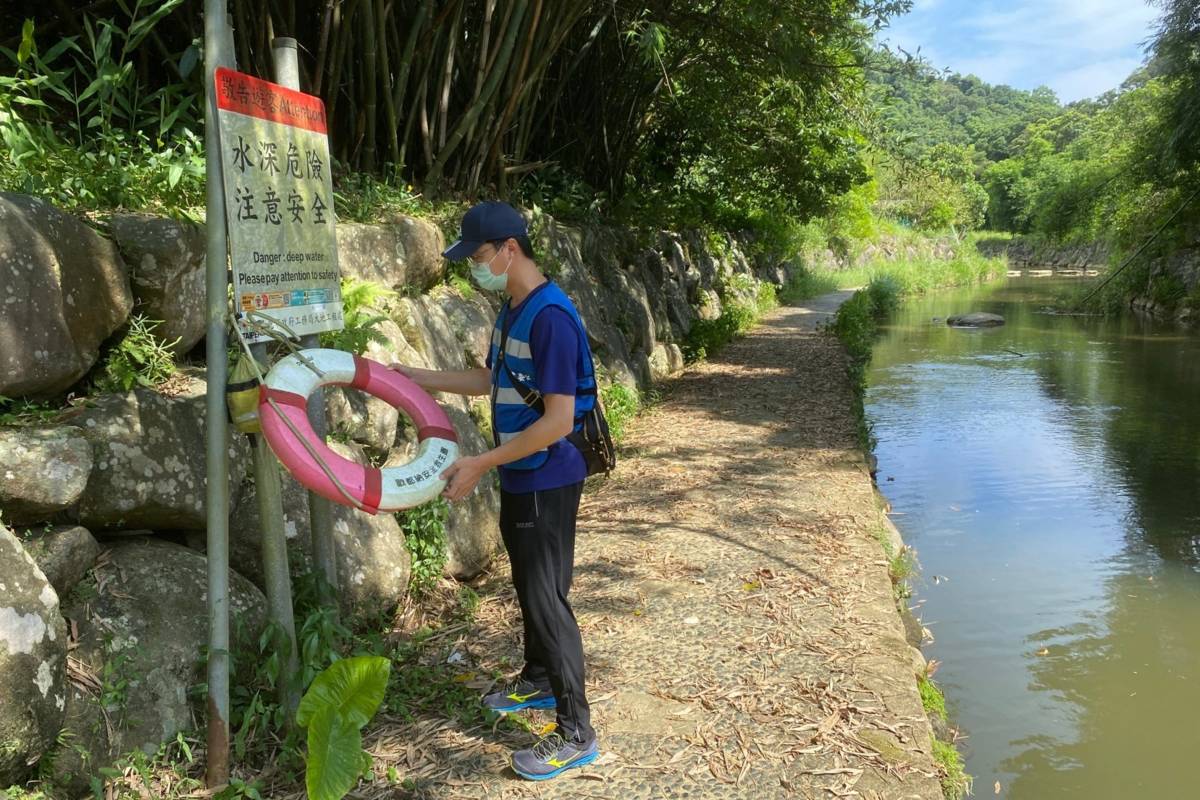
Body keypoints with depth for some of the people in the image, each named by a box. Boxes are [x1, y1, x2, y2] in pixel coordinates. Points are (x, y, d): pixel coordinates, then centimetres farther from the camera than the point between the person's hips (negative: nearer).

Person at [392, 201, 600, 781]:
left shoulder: (551, 316, -24)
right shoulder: (512, 308, 6)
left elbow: (558, 421, -26)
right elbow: (492, 380, 18)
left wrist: (480, 464, -24)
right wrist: (419, 377, 14)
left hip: (546, 483, -9)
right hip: (519, 478, 9)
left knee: (547, 597, -3)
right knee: (528, 587, 22)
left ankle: (576, 733, 9)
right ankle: (538, 681, 41)